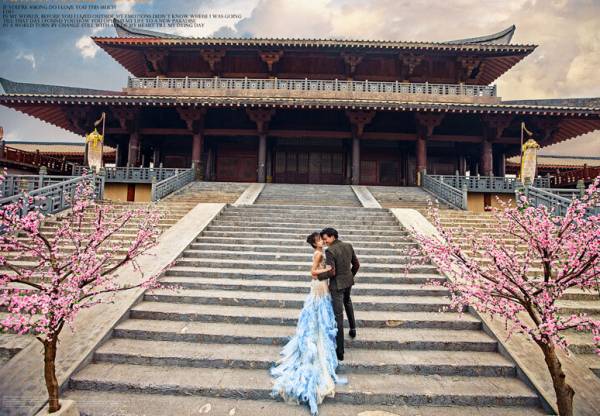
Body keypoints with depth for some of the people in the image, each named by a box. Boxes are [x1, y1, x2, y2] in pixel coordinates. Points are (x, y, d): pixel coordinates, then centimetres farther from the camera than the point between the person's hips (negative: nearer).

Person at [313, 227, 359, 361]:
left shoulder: (330, 251, -21)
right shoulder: (348, 246, 0)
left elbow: (331, 272, -26)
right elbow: (356, 265, 7)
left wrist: (318, 276, -12)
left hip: (337, 285, -7)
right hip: (348, 281, 7)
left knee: (338, 315, -1)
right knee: (347, 302, 37)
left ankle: (340, 351, 6)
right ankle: (353, 329, 48)